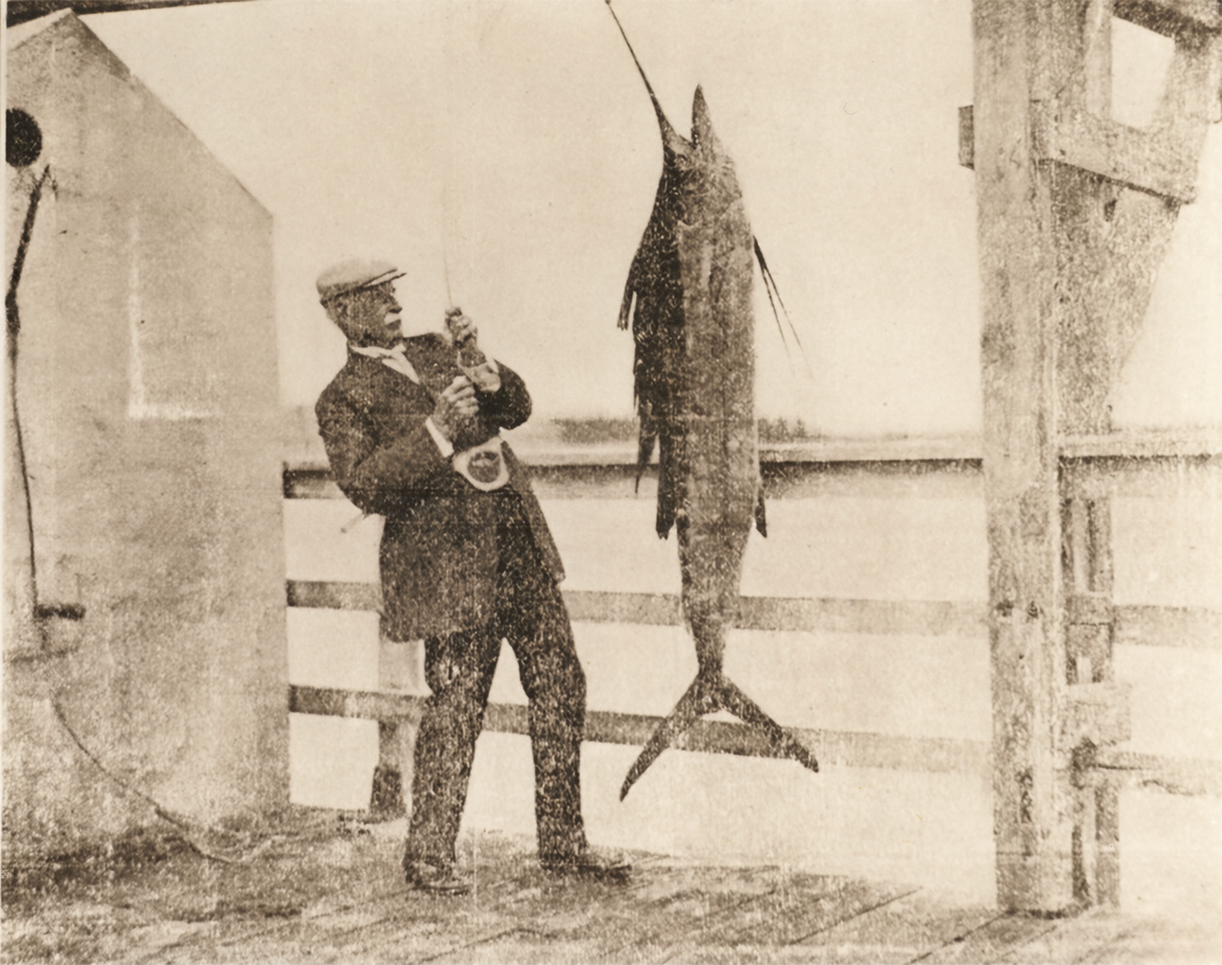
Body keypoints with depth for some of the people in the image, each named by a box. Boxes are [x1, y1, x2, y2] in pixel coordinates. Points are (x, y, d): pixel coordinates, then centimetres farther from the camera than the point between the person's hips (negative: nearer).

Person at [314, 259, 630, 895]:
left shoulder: (435, 352, 18)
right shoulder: (343, 400, -1)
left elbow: (517, 408, 12)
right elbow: (362, 484, -15)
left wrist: (481, 370, -9)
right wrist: (435, 431, -25)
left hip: (520, 548, 7)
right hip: (451, 563, -7)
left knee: (560, 688, 7)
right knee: (456, 707, -7)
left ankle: (562, 844, 18)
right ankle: (427, 857, 8)